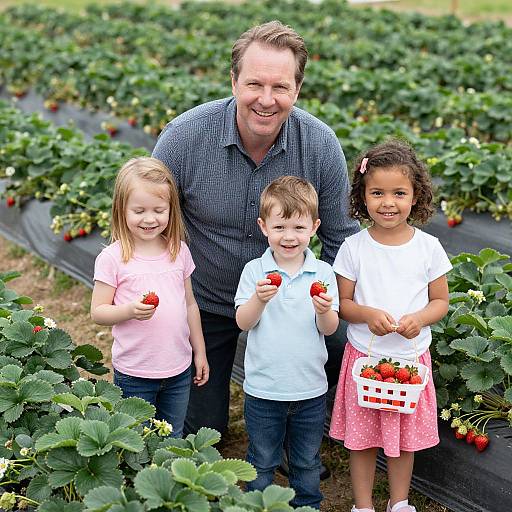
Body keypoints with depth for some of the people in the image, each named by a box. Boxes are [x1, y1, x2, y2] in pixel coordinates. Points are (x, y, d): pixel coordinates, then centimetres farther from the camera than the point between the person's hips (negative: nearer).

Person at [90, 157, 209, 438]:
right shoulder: (112, 258, -12)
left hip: (179, 371, 4)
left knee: (173, 439, 18)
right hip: (133, 373, -4)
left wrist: (200, 352, 13)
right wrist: (129, 311, -27)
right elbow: (97, 312, -8)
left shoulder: (180, 251, 1)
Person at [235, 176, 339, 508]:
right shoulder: (254, 271, -7)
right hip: (263, 389, -1)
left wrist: (324, 310, -28)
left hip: (310, 389, 1)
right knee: (262, 463, 14)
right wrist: (259, 299, -30)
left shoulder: (323, 273, -5)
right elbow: (243, 322, -11)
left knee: (307, 463, 18)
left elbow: (330, 329, -6)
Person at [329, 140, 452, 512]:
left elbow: (440, 301, 2)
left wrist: (419, 318, -19)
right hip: (364, 357, -1)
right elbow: (342, 302, -1)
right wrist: (368, 314, -22)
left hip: (412, 357, 1)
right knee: (362, 438, 9)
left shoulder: (428, 247, -6)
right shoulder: (353, 247, -8)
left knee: (406, 438, 14)